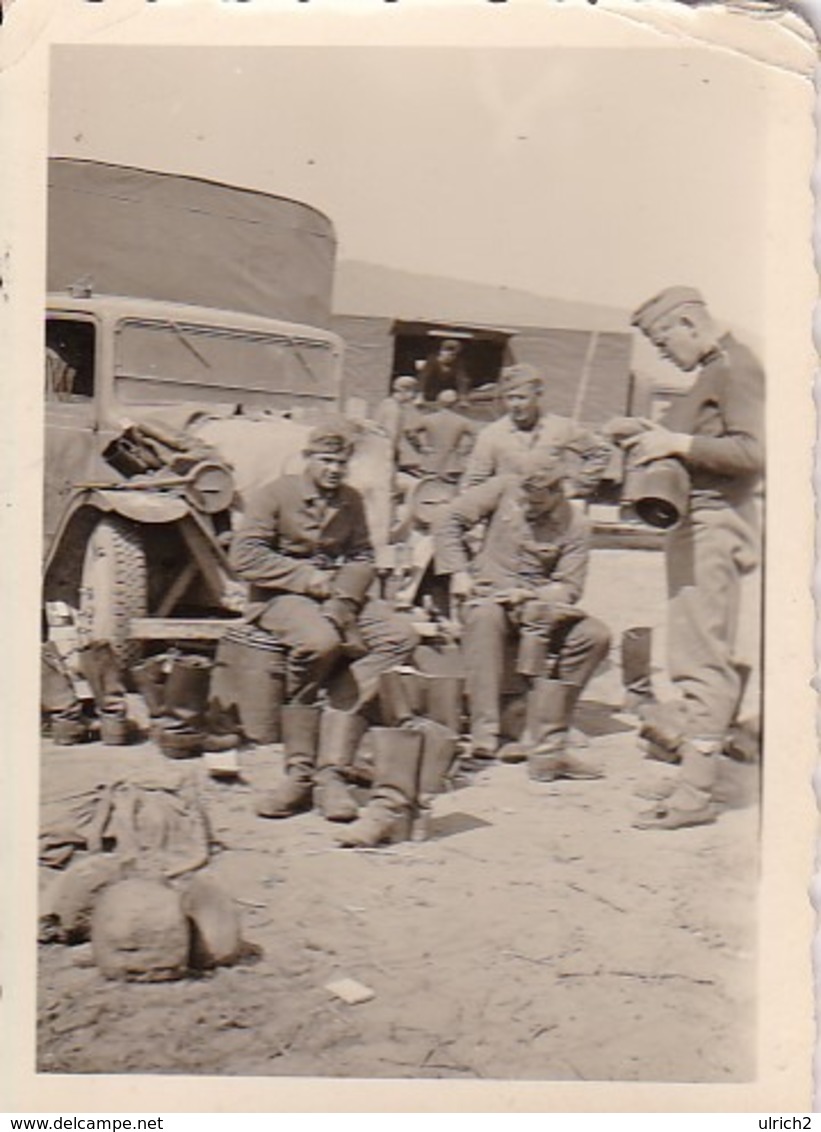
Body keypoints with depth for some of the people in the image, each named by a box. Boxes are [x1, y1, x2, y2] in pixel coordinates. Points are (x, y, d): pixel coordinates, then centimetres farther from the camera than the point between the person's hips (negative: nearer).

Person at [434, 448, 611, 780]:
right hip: (489, 594, -2)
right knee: (485, 617, -39)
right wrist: (458, 572, -8)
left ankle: (547, 748, -23)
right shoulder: (503, 489, 1)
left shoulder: (575, 527, 0)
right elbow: (451, 521, 4)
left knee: (595, 636, -22)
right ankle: (483, 738, -43)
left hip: (538, 603, 2)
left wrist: (530, 596, -21)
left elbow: (569, 587, -3)